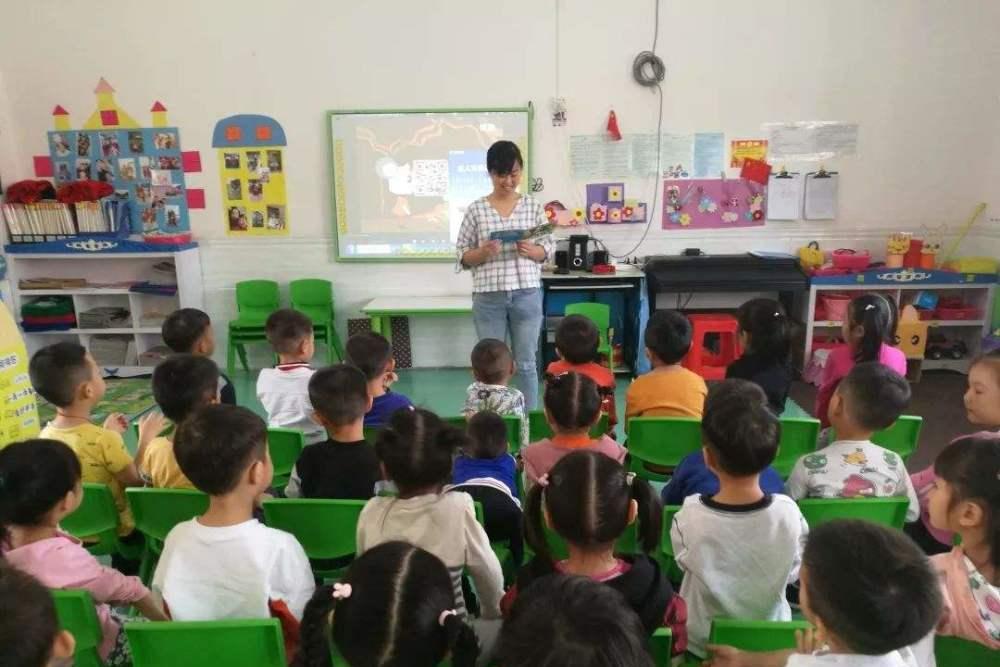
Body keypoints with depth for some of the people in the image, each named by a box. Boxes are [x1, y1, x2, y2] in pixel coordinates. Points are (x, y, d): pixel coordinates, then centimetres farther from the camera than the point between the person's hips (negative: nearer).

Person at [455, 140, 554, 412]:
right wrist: (483, 252, -17)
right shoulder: (476, 209, 0)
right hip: (488, 297, 0)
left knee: (526, 364, 8)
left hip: (527, 295, 1)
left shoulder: (533, 206, 3)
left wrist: (531, 250, -14)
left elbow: (547, 249, 7)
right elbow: (462, 256, 3)